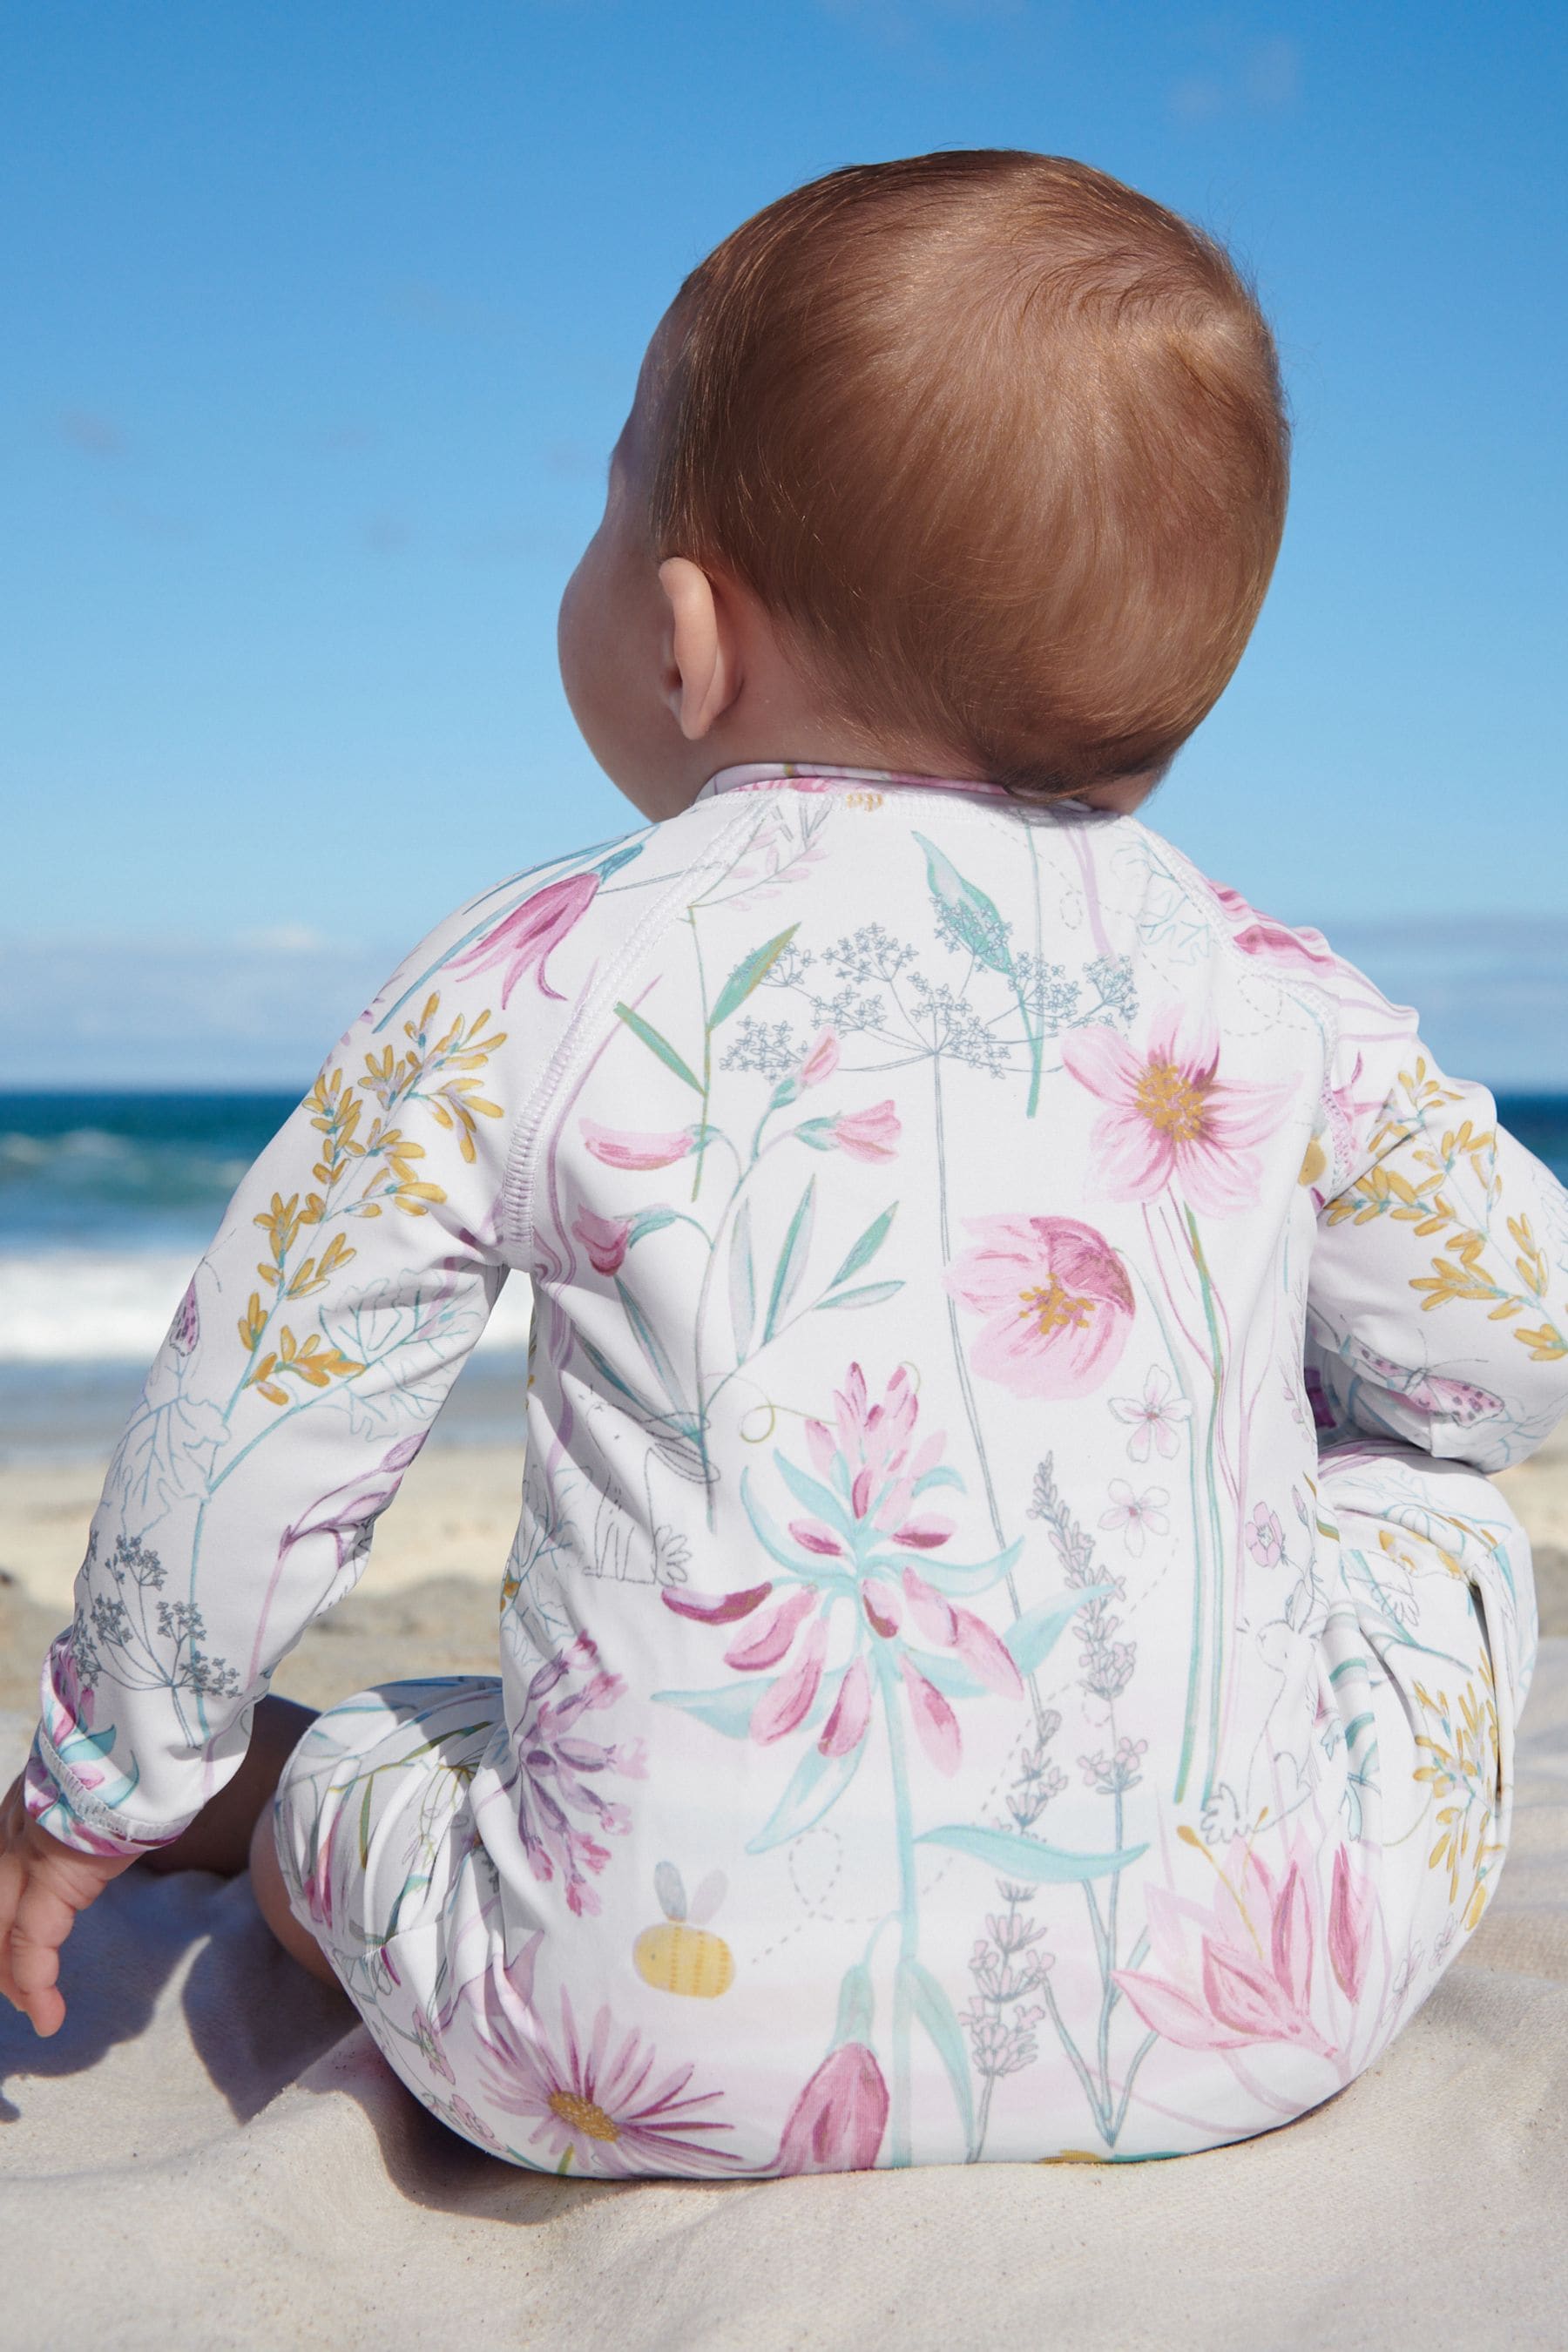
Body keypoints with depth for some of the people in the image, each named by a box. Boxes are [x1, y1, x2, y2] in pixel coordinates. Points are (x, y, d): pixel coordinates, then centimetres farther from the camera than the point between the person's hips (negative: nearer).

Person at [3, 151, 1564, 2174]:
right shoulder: (1274, 1001, 2)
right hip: (1261, 2002, 1)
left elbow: (257, 1416, 6)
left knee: (341, 1777, 27)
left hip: (672, 2027, 0)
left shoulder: (529, 994, -3)